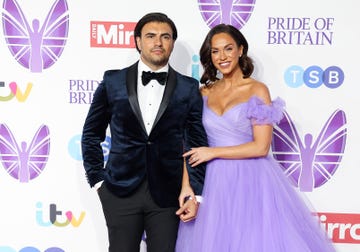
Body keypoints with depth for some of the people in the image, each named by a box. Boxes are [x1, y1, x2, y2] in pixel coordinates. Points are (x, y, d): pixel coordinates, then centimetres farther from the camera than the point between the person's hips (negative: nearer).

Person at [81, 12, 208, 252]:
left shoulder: (189, 89, 2)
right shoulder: (113, 81, 3)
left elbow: (198, 143, 4)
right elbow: (91, 134, 11)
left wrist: (195, 193, -3)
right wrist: (98, 179, 5)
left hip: (167, 194, 0)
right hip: (121, 191, 0)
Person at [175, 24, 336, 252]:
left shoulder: (257, 90, -5)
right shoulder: (205, 92, 7)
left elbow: (261, 147, -11)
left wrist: (213, 152, -11)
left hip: (250, 181, -3)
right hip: (214, 182, 4)